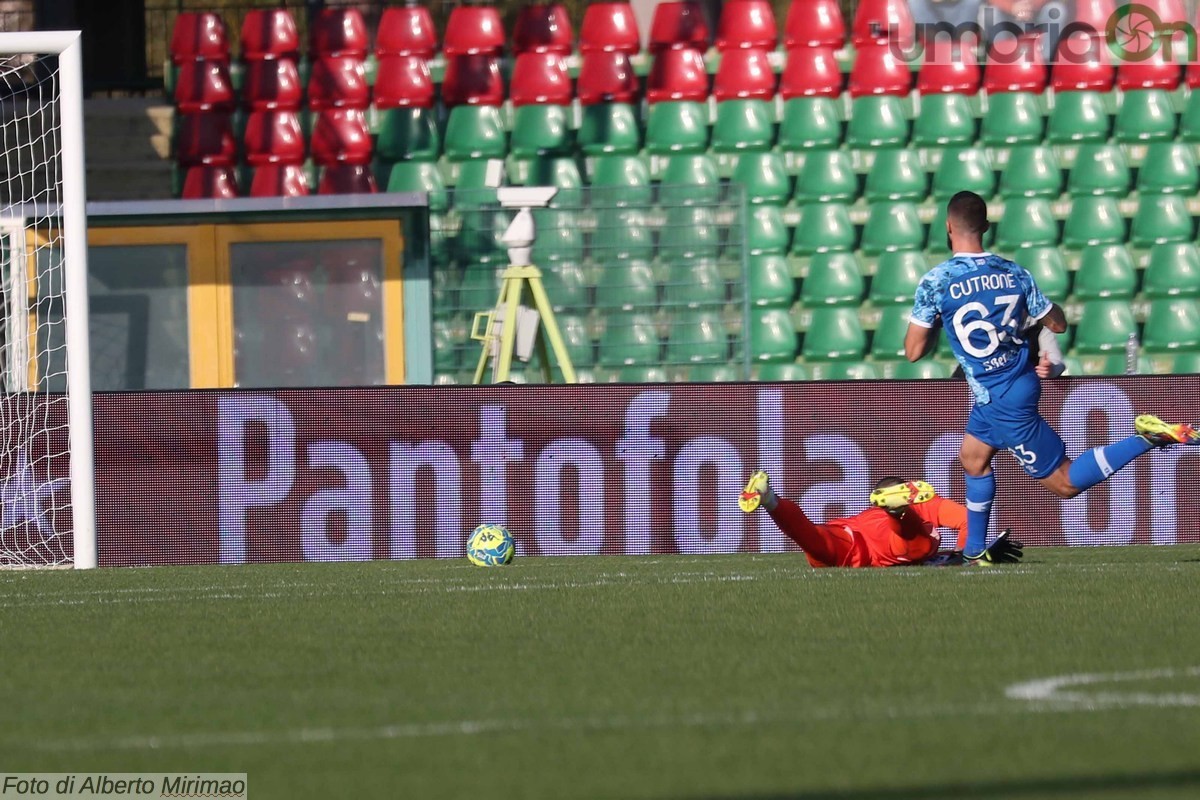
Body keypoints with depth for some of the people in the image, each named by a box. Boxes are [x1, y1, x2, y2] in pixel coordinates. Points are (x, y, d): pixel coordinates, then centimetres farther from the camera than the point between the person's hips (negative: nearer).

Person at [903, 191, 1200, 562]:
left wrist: (935, 324, 7)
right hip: (1021, 382, 7)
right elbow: (1058, 323, 8)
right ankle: (974, 551, 35)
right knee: (972, 457, 27)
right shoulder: (1013, 273, -2)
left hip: (999, 399, -7)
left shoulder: (936, 282, -17)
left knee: (1064, 483, -1)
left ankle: (1149, 439, -16)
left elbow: (914, 351, -13)